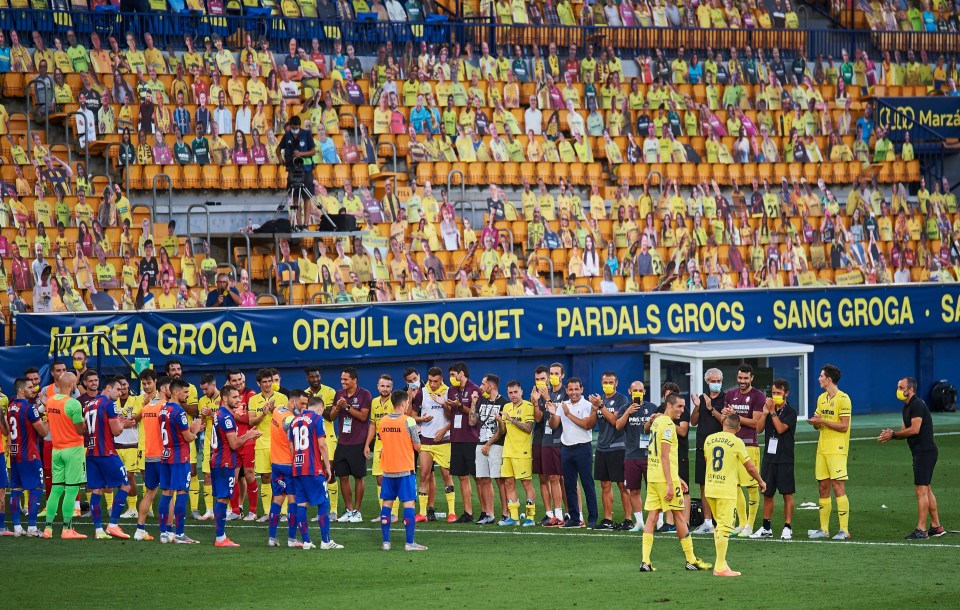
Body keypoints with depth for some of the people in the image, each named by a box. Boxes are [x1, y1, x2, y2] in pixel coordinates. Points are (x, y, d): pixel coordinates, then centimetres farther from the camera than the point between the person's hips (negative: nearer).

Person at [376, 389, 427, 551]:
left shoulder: (383, 421, 3)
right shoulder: (408, 421, -12)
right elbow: (417, 446, -9)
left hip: (388, 470, 5)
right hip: (405, 470, -5)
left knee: (387, 503, 9)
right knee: (408, 503, -2)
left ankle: (385, 541, 9)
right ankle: (409, 542, -5)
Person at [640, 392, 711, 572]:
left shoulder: (656, 422, 16)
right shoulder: (668, 425, -13)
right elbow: (665, 456, -19)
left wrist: (676, 478, 26)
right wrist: (670, 484, -20)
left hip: (652, 477, 8)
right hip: (665, 478, -8)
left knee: (652, 517, 4)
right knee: (679, 517, 1)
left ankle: (645, 561, -3)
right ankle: (691, 560, 9)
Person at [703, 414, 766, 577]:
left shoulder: (709, 439, 6)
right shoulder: (736, 442, -8)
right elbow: (750, 467, -2)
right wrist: (761, 482, 15)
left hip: (709, 488, 5)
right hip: (726, 490, -5)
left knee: (720, 525, 18)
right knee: (724, 527, -4)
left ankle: (721, 562, 20)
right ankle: (720, 567, -6)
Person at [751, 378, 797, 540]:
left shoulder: (790, 412, -5)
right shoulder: (768, 408, 11)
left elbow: (781, 428, -18)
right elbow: (759, 429, 2)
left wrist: (773, 412, -17)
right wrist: (765, 413, -9)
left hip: (784, 459, -5)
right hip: (769, 457, 5)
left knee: (787, 493, -2)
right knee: (767, 494, 9)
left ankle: (787, 528, 2)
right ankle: (766, 528, 16)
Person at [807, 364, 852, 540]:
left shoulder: (842, 399, -10)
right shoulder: (822, 398, 15)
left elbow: (843, 426, -14)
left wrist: (822, 421, -16)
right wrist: (815, 422, -5)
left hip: (837, 450, -8)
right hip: (822, 449, 8)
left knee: (838, 486, -10)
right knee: (823, 487, 8)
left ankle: (844, 530, -9)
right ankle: (824, 529, 13)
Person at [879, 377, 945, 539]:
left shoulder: (917, 405, -14)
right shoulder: (907, 407, 17)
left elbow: (914, 429, -23)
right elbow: (905, 431, 15)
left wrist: (893, 434, -15)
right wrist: (892, 435, -5)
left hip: (925, 452, -11)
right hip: (921, 452, 11)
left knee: (921, 490, -10)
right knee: (926, 490, 14)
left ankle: (921, 530, -10)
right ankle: (936, 527, 19)